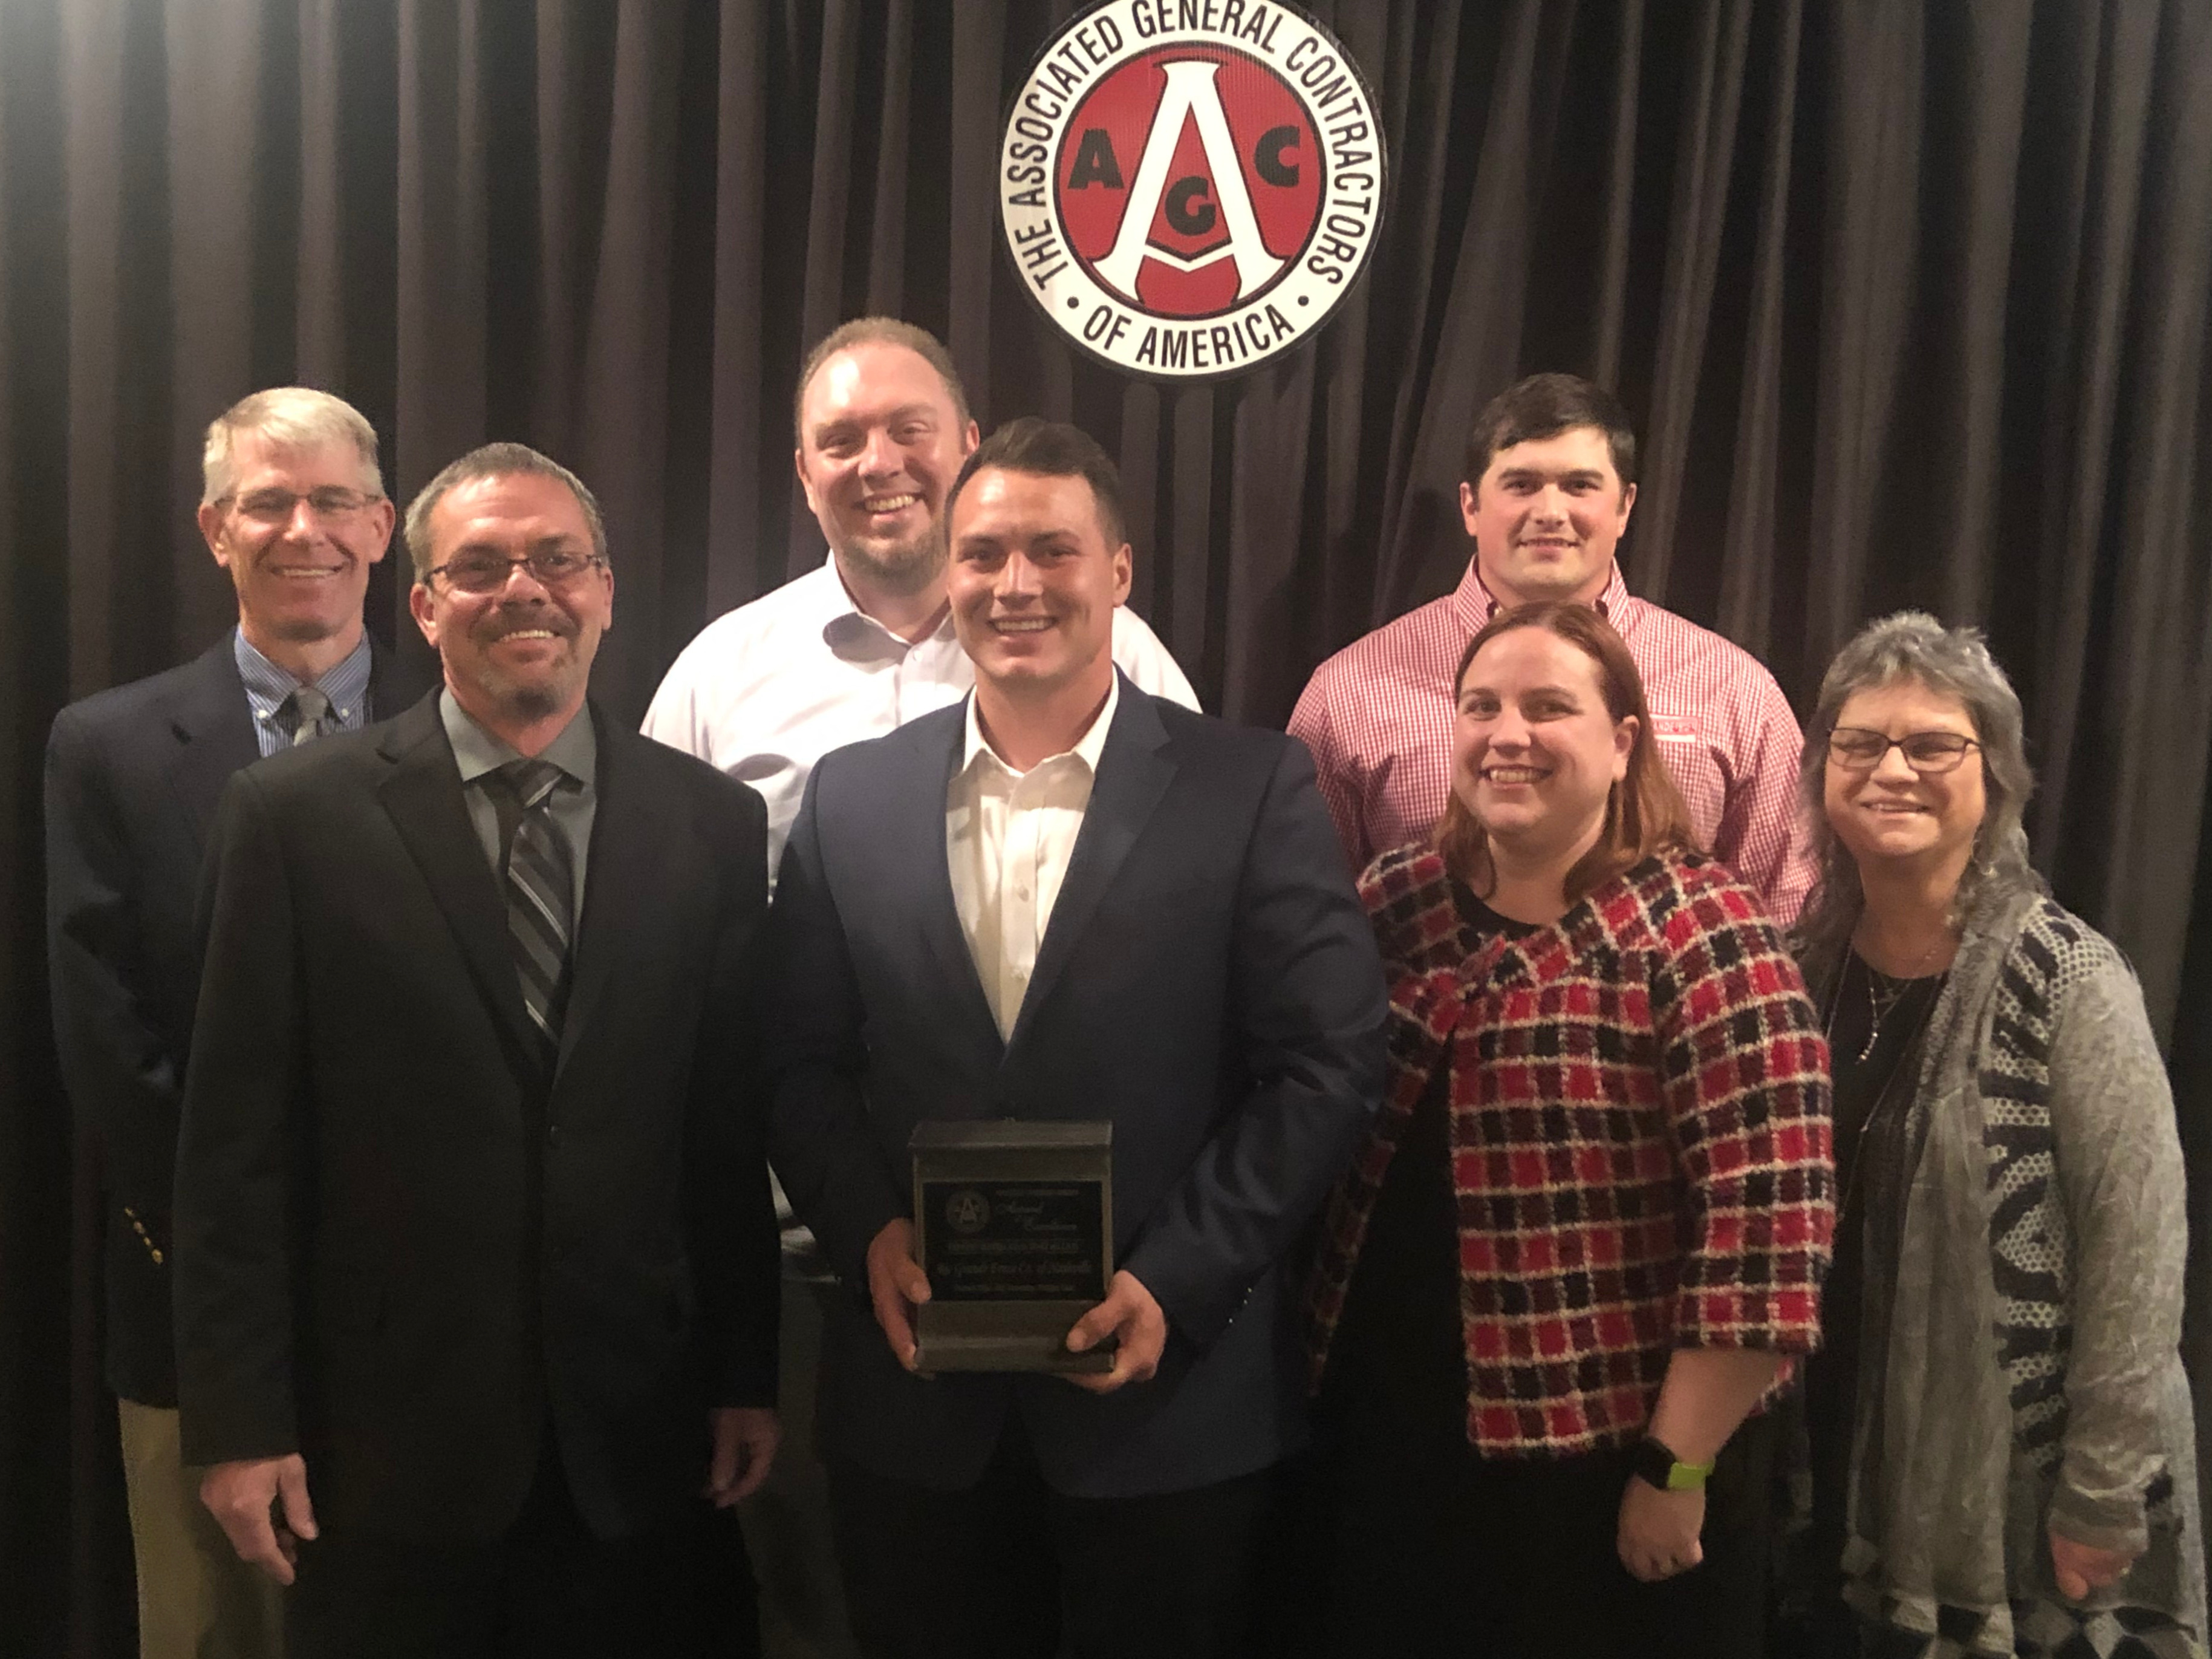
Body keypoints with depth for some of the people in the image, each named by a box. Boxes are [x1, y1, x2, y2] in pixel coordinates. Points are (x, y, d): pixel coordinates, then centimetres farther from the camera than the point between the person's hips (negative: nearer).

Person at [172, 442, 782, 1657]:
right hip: (386, 1436, -1)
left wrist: (746, 1377, 5)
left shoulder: (711, 822, 2)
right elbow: (237, 1144, -4)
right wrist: (241, 1421, -5)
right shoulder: (296, 816, -4)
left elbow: (738, 1127, 4)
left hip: (634, 1434, 2)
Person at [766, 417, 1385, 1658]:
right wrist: (869, 1233, -9)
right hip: (915, 1405, 3)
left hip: (1174, 1403, -2)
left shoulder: (1255, 789, -4)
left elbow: (1328, 1065, -7)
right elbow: (802, 1061, 7)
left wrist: (1174, 1285, -14)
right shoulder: (852, 795, 5)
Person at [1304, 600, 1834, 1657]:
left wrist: (1677, 1470, -15)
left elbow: (1763, 1227, -17)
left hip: (1607, 1474, -5)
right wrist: (1318, 1384, 9)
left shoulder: (1701, 939, -14)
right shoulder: (1393, 904, 2)